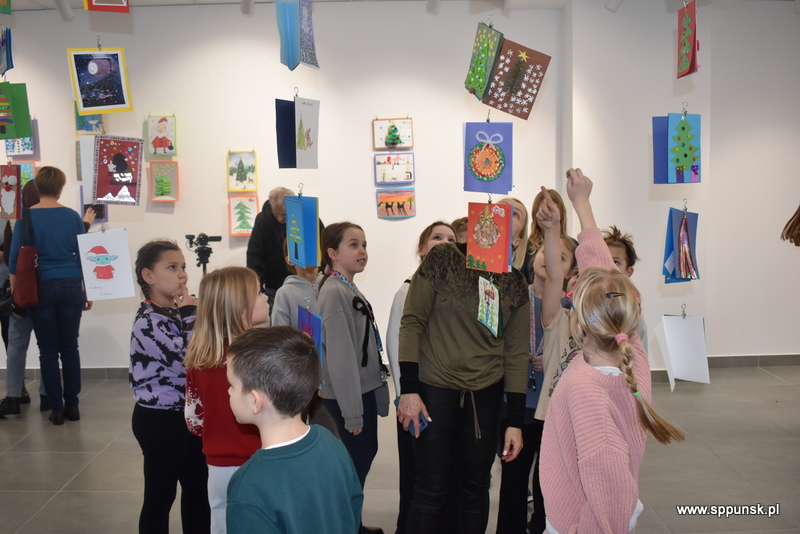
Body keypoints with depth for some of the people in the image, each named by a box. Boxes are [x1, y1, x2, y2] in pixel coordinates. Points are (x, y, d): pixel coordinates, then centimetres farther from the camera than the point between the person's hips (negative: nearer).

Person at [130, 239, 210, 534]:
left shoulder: (178, 313, 6)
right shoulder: (148, 322, -21)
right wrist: (190, 315, -22)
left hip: (187, 414, 9)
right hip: (160, 420, -9)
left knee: (198, 486, 19)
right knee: (160, 496, 7)